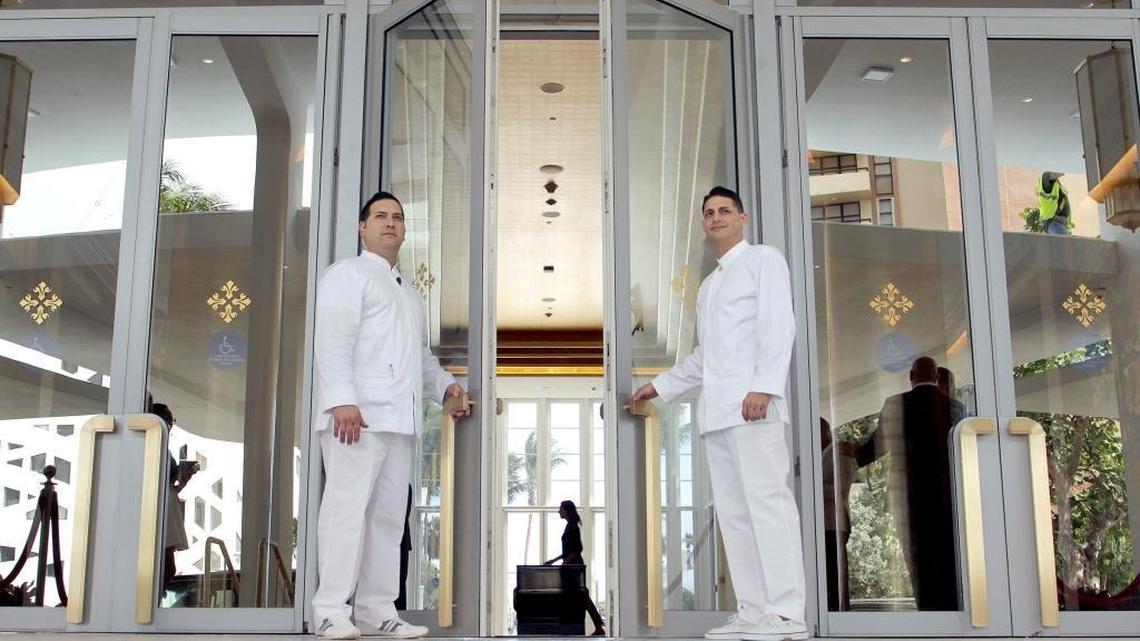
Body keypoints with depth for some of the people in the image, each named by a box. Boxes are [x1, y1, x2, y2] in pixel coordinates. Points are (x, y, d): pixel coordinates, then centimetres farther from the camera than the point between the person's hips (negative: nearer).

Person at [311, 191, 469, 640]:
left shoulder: (410, 294, 30)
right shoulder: (348, 274, 5)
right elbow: (333, 341, -8)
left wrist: (444, 384, 15)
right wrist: (341, 400, -21)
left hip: (400, 417, 8)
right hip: (357, 413, -7)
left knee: (387, 515, 4)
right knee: (347, 506, -12)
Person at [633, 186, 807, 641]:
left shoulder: (764, 260, 8)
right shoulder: (708, 285, 29)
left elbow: (778, 326, -6)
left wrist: (763, 386, -18)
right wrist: (660, 386, 29)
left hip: (752, 402, -8)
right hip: (717, 409, 8)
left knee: (766, 500, -15)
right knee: (732, 511, 0)